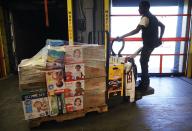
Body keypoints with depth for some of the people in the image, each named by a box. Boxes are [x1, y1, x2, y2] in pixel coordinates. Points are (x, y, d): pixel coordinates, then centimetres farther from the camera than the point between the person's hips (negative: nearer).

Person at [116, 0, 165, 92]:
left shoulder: (145, 18, -16)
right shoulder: (152, 17, 14)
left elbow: (136, 31, -29)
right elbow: (163, 26, 22)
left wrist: (122, 36, -30)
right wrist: (159, 38, 21)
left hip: (148, 44, -10)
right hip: (152, 42, 10)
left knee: (143, 63, -2)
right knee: (143, 61, 18)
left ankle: (145, 86, 6)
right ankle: (144, 82, 28)